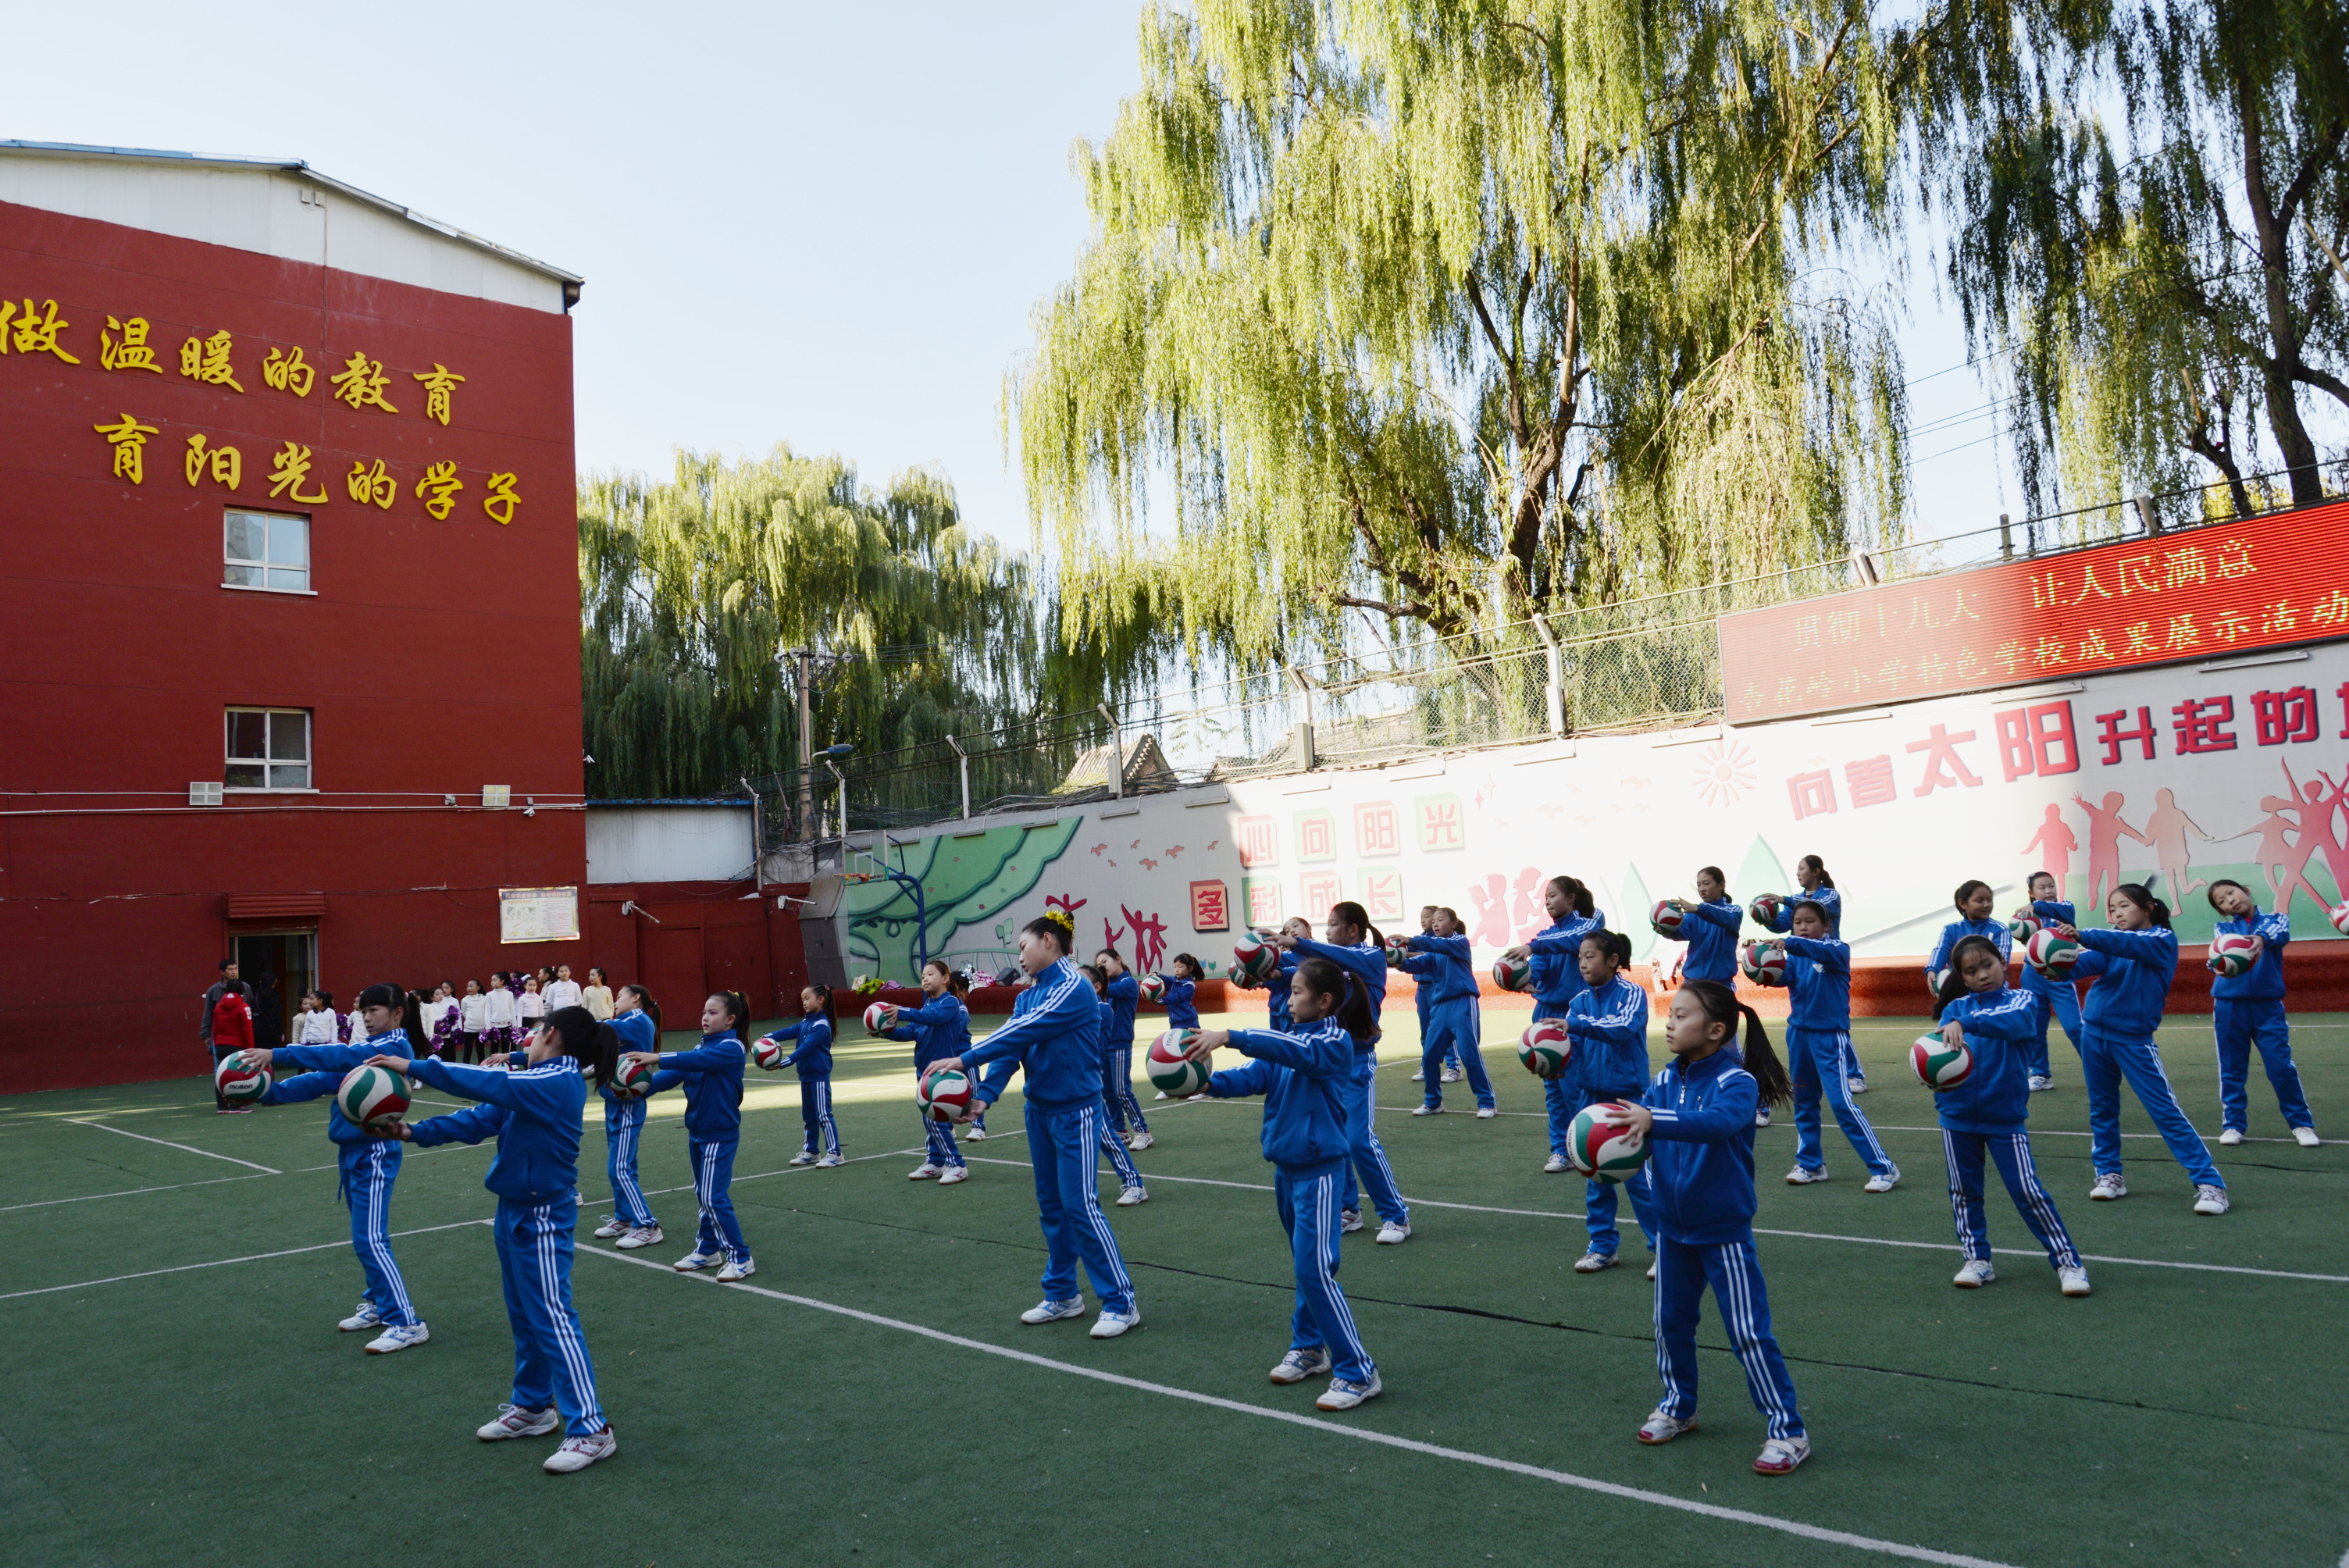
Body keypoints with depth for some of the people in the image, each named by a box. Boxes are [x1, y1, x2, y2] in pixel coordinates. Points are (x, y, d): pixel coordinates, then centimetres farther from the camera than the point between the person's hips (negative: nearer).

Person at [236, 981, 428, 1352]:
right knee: (368, 1238, 17)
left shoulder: (396, 1047, -13)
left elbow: (338, 1057, -24)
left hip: (374, 1155, -9)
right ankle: (378, 1305, 31)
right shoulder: (366, 1048, 14)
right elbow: (324, 1079, 7)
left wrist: (277, 1055, -28)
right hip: (352, 1152, 9)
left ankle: (407, 1324, -9)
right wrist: (269, 1092, -6)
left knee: (370, 1240, -11)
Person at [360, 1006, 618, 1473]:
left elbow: (487, 1084, -26)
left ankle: (591, 1430, -4)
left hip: (542, 1215, -9)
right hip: (515, 1209, 9)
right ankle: (532, 1407, 34)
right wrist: (413, 1132, -3)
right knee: (524, 1316, 19)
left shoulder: (558, 1082, -20)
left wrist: (414, 1066, -20)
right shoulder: (538, 1080, 7)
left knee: (552, 1318, -8)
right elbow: (482, 1118, 5)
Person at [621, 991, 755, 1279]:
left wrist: (656, 1058, -39)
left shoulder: (732, 1049, -15)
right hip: (698, 1132, 8)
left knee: (713, 1198, -10)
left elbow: (696, 1060, -32)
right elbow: (674, 1075, -1)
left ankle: (740, 1259, -1)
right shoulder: (703, 1046, 9)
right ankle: (708, 1250, 29)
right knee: (704, 1195, 16)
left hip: (720, 1135, -8)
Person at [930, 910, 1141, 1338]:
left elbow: (1022, 1032, -25)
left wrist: (964, 1060, -27)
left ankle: (1121, 1302, 0)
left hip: (1075, 1110, -8)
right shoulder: (1028, 996, 8)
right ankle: (1062, 1296, 25)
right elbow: (1011, 1047, -3)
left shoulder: (1073, 988, -17)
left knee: (1080, 1203, -9)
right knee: (1050, 1204, 13)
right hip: (1039, 1109, 8)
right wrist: (982, 1095, -17)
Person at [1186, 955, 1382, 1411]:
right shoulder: (1293, 1036, 11)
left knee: (1315, 1269, -11)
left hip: (1318, 1169, -8)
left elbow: (1296, 1050, -32)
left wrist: (1230, 1036, -39)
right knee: (1306, 1265, 18)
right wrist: (1210, 1083, -21)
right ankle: (1309, 1348, 32)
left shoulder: (1335, 1041, -12)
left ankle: (1359, 1373, -3)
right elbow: (1256, 1076, -2)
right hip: (1287, 1167, 8)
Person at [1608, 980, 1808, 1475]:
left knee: (1748, 1332, -2)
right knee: (1671, 1322, 17)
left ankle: (1788, 1431, 12)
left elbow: (1719, 1121, -40)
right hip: (1673, 1226, 6)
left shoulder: (1737, 1082, -20)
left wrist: (1654, 1120, -53)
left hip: (1724, 1229, -6)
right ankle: (1678, 1407, 37)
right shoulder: (1665, 1081, -2)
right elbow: (1633, 1131, -4)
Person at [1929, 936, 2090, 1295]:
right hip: (1957, 1114, 3)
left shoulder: (2022, 1000, -1)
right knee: (1963, 1191, 10)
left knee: (2028, 1191, -4)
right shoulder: (1956, 1007, 7)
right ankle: (1977, 1259, 23)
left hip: (2006, 1115, -3)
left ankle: (2068, 1262, 7)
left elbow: (2014, 1023, -24)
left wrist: (1965, 1024, -40)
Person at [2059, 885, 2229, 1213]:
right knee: (2101, 1109, 11)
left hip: (2134, 1038, -5)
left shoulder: (2162, 939, -4)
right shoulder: (2111, 944, 10)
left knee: (2166, 1111, -5)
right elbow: (2089, 963, -8)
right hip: (2094, 1034, 5)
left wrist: (2083, 936, -41)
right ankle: (2109, 1174, 22)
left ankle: (2210, 1183, -1)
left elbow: (2128, 944, -25)